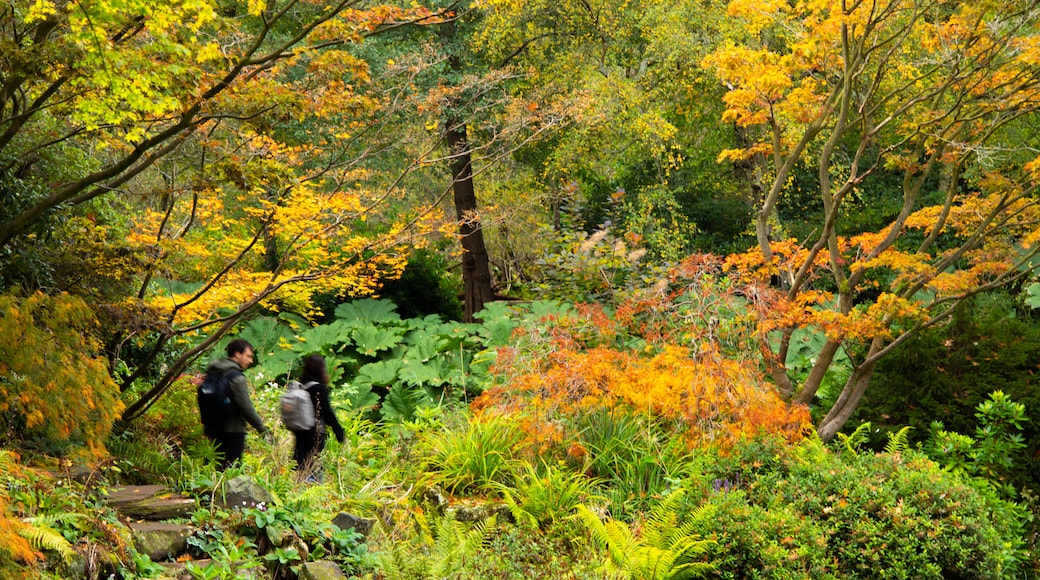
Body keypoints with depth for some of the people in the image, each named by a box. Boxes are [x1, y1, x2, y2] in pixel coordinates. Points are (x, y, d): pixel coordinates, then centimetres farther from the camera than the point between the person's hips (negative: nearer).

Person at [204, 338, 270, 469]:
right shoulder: (237, 378, -15)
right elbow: (246, 407, -17)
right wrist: (262, 428, -6)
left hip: (214, 429, 8)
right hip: (233, 431, -8)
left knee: (220, 468, 13)